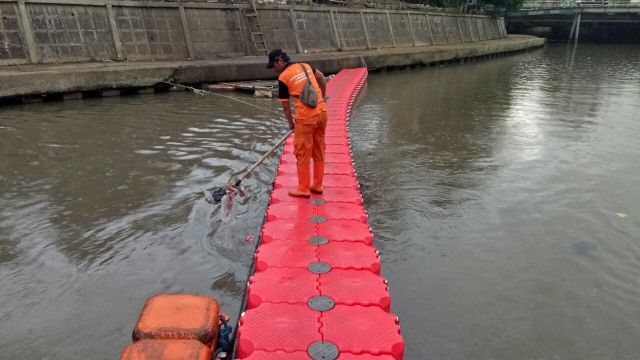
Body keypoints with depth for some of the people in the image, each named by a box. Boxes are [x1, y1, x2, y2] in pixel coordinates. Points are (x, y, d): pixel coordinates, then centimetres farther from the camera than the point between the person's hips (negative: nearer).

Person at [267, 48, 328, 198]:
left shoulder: (283, 77, -6)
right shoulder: (305, 66, 11)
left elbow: (286, 105, -1)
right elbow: (321, 78, 27)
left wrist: (291, 123, 13)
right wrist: (323, 96, 39)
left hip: (306, 117, -7)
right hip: (321, 112, 7)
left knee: (303, 153, 5)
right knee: (319, 150, 15)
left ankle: (304, 189, 14)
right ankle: (317, 185, 26)